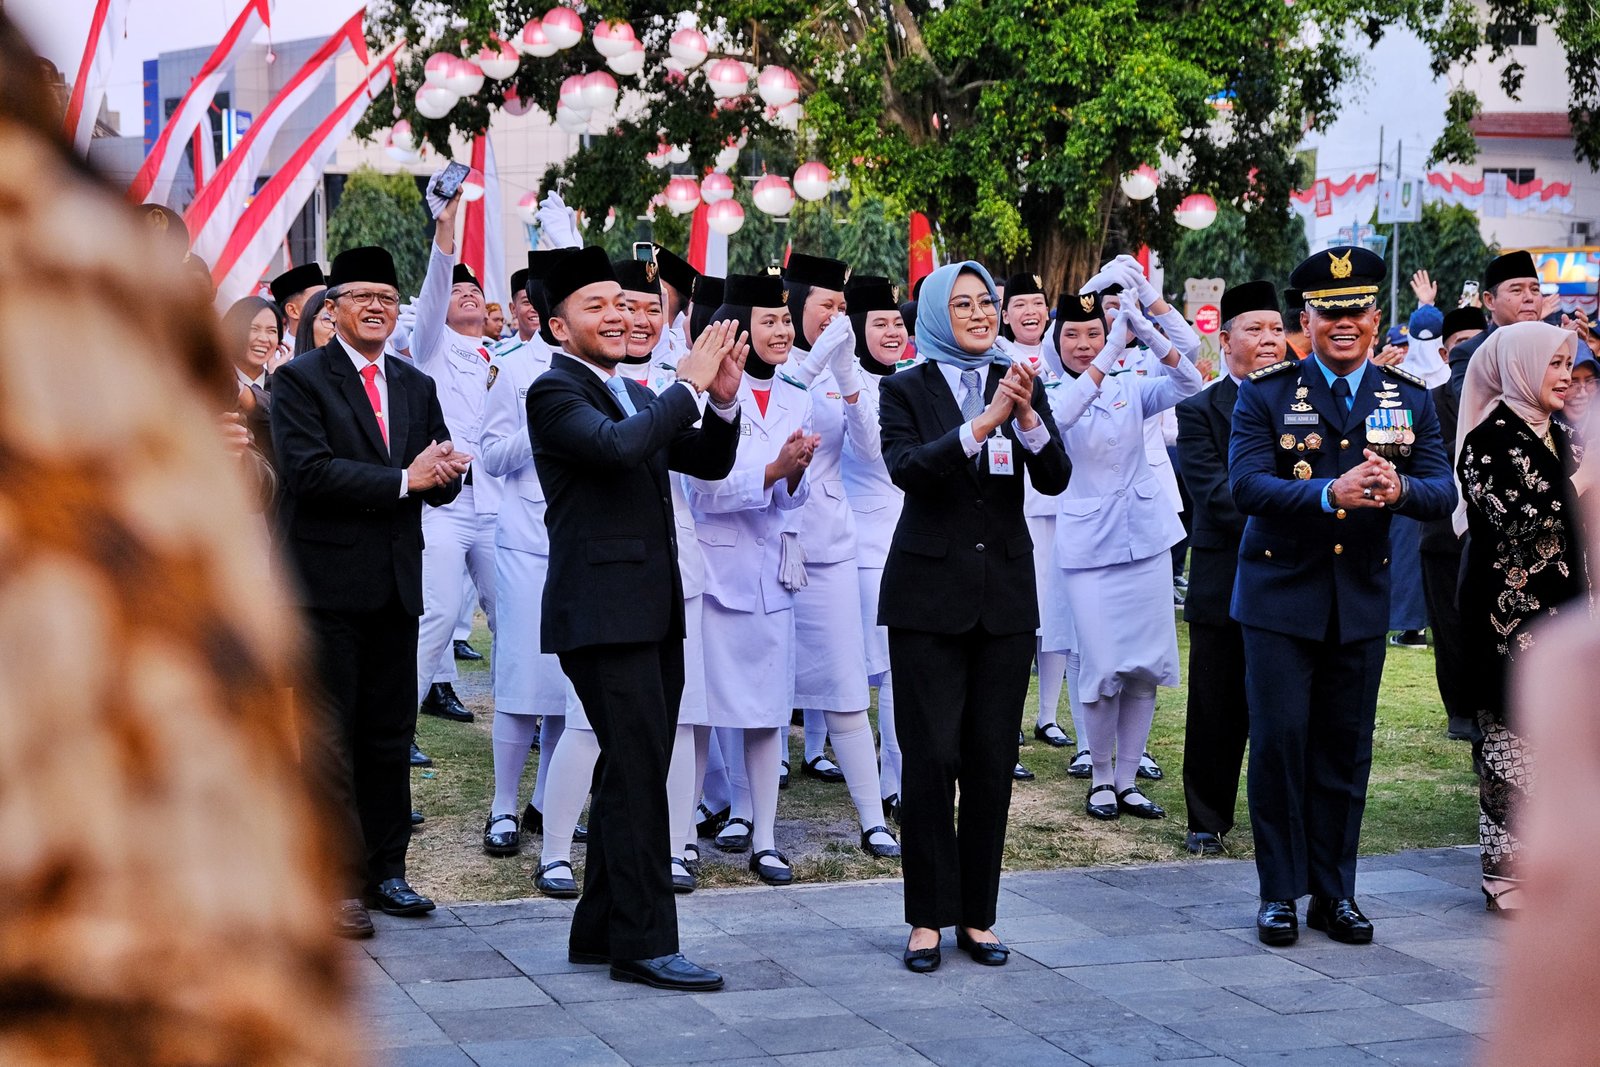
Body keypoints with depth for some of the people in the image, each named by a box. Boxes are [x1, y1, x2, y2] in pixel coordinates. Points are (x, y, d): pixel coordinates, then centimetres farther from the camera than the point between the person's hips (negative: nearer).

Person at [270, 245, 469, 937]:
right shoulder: (300, 379, -3)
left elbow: (444, 480, 10)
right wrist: (403, 479, -19)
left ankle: (386, 867, 21)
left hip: (397, 585, 6)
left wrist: (443, 471, -14)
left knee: (390, 735, 11)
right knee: (329, 737, -2)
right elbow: (307, 469, -17)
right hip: (327, 583, -6)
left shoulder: (417, 387, 15)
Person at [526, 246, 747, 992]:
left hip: (652, 610, 9)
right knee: (638, 773, -10)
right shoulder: (555, 392, -8)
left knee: (634, 773, 12)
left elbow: (709, 462, 16)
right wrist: (688, 387, -17)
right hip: (603, 613, -9)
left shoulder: (635, 394, 19)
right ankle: (643, 944, -6)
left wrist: (723, 400, -1)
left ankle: (600, 929, 20)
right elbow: (617, 446, -26)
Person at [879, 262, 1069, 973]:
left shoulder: (1019, 383, 7)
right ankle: (928, 917, 7)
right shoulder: (906, 390, 0)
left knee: (992, 757, 5)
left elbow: (1055, 479, -4)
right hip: (929, 593, -3)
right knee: (931, 755, -2)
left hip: (1005, 593, 3)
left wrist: (1027, 417, -22)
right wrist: (982, 424, -27)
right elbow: (906, 468, -18)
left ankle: (978, 914, 15)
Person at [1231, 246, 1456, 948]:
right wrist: (1331, 493, -31)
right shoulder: (1266, 394, -4)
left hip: (1361, 601, 3)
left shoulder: (1410, 399, 5)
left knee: (1346, 750, 9)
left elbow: (1443, 492, -3)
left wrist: (1399, 488, -26)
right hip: (1280, 596, -2)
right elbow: (1246, 486, -17)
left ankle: (1335, 892, 20)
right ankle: (1280, 891, 11)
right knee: (1280, 743, -2)